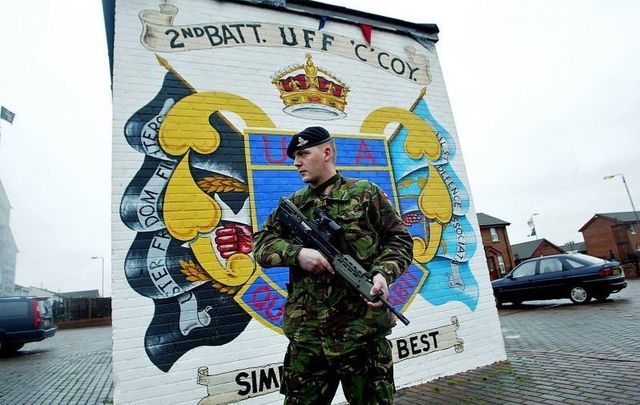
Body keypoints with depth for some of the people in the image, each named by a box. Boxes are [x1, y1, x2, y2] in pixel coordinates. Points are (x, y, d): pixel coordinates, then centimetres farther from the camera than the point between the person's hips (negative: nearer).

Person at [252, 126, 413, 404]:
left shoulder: (366, 193, 4)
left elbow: (400, 240, 4)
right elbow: (261, 245, 7)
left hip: (363, 333, -2)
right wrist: (297, 253, -12)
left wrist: (383, 272, -15)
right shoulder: (293, 205, 13)